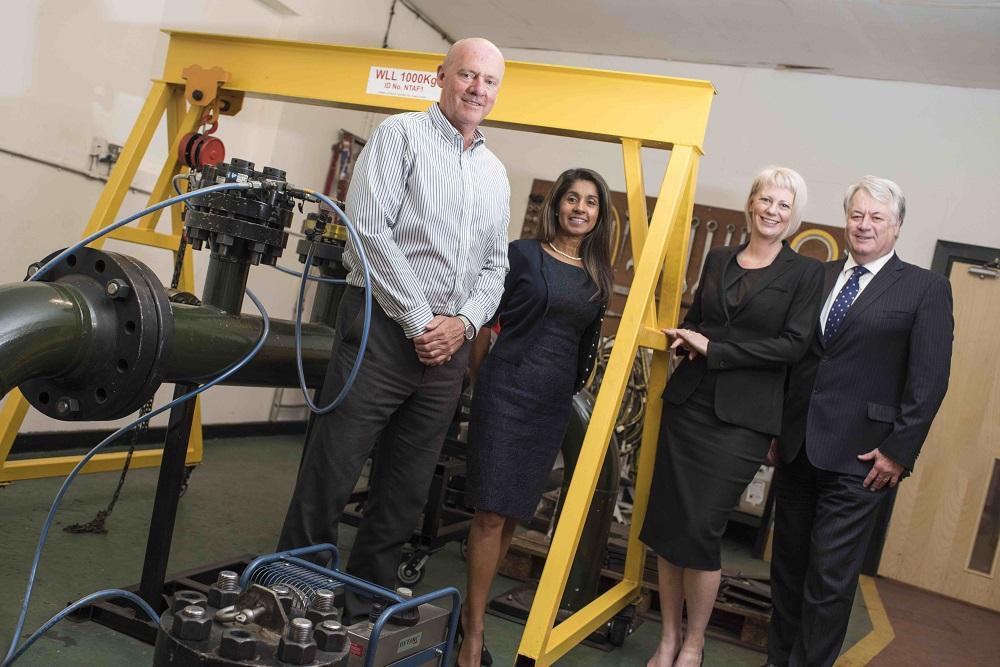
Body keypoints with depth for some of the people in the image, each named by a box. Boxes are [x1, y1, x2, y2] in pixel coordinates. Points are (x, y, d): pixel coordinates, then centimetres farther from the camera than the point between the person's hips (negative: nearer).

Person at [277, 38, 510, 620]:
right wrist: (419, 321, -13)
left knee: (407, 490, 11)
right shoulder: (401, 135, 0)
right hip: (385, 328, -5)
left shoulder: (495, 173, 17)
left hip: (450, 345, 6)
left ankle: (368, 602, 25)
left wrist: (464, 322, -4)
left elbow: (496, 266, 16)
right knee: (331, 475, -2)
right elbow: (371, 231, -11)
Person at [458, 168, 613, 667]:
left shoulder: (598, 274, 10)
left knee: (513, 512, 9)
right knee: (492, 512, -5)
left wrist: (574, 387, 16)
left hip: (555, 402, 4)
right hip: (507, 388, -4)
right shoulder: (524, 254, -3)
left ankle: (473, 605, 23)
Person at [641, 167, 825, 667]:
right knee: (666, 521, 4)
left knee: (702, 529, -4)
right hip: (687, 403, 4)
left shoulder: (805, 273, 0)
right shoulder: (718, 259, 12)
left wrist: (712, 349, -12)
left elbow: (793, 345, -9)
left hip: (742, 419, -4)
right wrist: (683, 339, -1)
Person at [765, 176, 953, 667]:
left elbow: (929, 380, -7)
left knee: (830, 576, 0)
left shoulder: (925, 289, -3)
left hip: (860, 457, -5)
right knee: (787, 563, 15)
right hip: (797, 445, 5)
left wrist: (899, 450, -10)